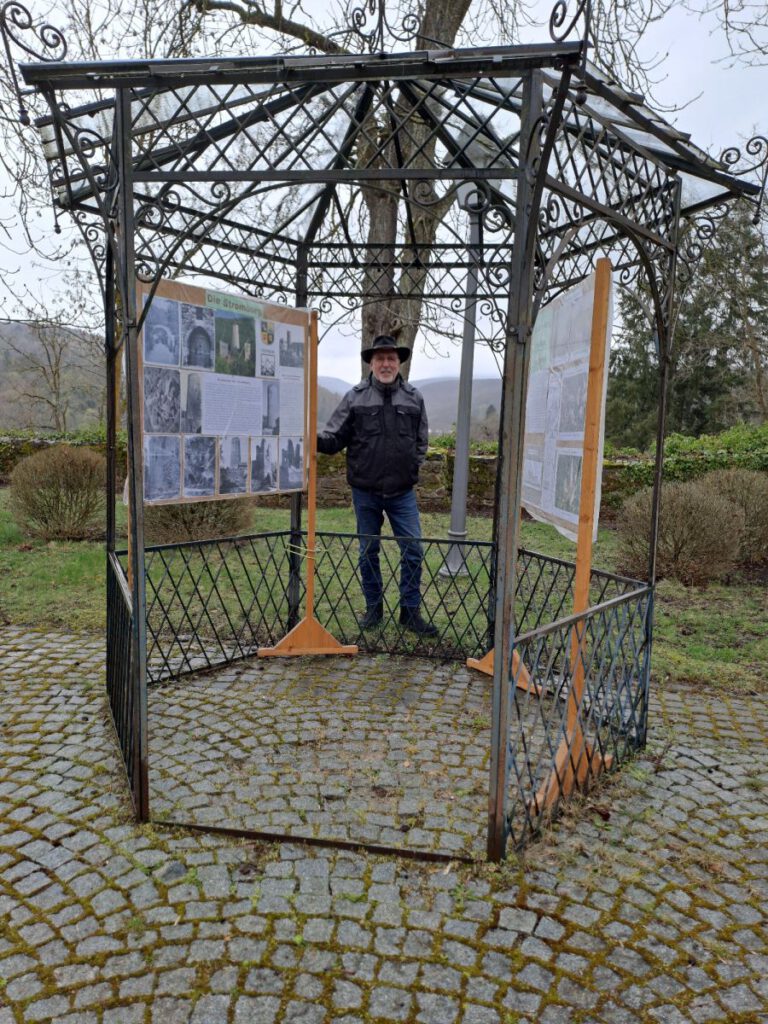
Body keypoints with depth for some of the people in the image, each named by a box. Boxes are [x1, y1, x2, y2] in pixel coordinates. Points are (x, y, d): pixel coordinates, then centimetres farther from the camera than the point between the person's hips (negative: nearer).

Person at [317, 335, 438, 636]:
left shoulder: (413, 398, 3)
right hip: (365, 492, -1)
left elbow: (421, 441, 13)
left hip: (403, 492, 1)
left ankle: (410, 611, 15)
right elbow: (334, 439, -4)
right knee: (368, 551, 10)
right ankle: (373, 608, 27)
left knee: (413, 550, 1)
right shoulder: (355, 398, -3)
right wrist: (314, 439, -23)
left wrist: (411, 468, 4)